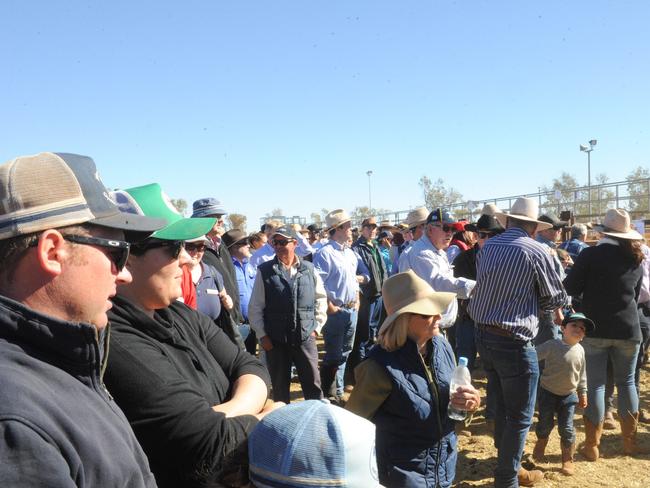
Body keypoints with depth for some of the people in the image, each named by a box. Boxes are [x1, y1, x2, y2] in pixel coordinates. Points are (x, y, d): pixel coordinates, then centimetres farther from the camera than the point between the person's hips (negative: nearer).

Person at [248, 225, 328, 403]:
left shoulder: (309, 269, 1)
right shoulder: (264, 271, -3)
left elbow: (321, 299, 12)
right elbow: (255, 307, 0)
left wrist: (317, 326, 6)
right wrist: (262, 335, -2)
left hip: (305, 338, 1)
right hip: (275, 340, -1)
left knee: (313, 383, 8)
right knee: (280, 386, 11)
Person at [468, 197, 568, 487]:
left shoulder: (487, 247, 5)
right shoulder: (536, 252, -12)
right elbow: (557, 299, -1)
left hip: (483, 334, 7)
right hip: (513, 342, -7)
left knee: (502, 406, 22)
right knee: (519, 416, 7)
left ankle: (507, 465, 37)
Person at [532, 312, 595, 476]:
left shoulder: (580, 350, -3)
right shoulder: (552, 345, -18)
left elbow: (582, 374, 8)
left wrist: (582, 393, 13)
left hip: (569, 395, 3)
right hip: (548, 392, -2)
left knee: (566, 428, 1)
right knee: (545, 424, 10)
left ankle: (568, 459, 18)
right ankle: (540, 444, 41)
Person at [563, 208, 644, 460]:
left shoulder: (590, 254, -9)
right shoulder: (636, 258, 7)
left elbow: (571, 289, -7)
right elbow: (636, 294, 19)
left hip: (596, 328, -3)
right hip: (628, 328, 4)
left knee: (596, 384, 2)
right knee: (626, 382, 16)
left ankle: (592, 445, 7)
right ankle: (630, 440, 24)